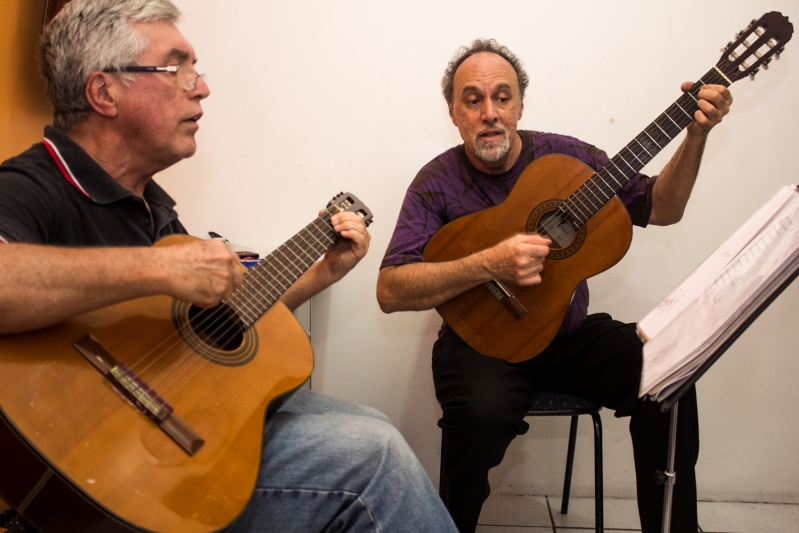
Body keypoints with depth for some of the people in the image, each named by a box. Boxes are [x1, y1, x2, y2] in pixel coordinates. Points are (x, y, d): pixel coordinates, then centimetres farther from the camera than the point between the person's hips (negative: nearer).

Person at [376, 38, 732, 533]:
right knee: (482, 413, -35)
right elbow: (390, 291, -18)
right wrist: (489, 264, -29)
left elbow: (660, 209, 7)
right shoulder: (438, 183, -8)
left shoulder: (565, 155, 2)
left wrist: (696, 135, -9)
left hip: (570, 332, 4)